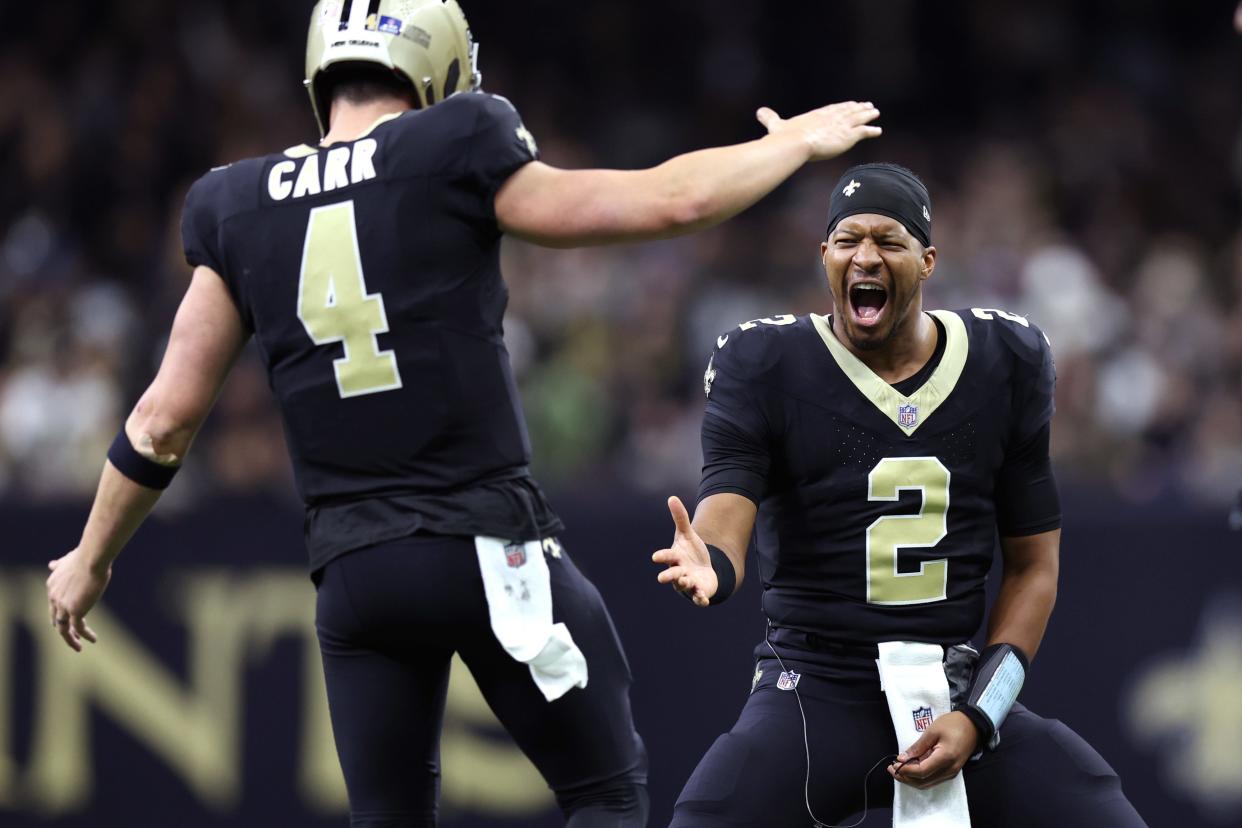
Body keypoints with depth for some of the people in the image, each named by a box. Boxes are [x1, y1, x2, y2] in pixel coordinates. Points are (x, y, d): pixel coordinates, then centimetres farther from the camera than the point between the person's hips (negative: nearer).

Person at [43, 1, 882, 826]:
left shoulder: (241, 210, 7)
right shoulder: (451, 162, -4)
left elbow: (166, 419, 10)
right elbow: (669, 201, -3)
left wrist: (91, 560, 23)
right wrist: (798, 142, 14)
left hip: (354, 568, 4)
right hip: (491, 544, -4)